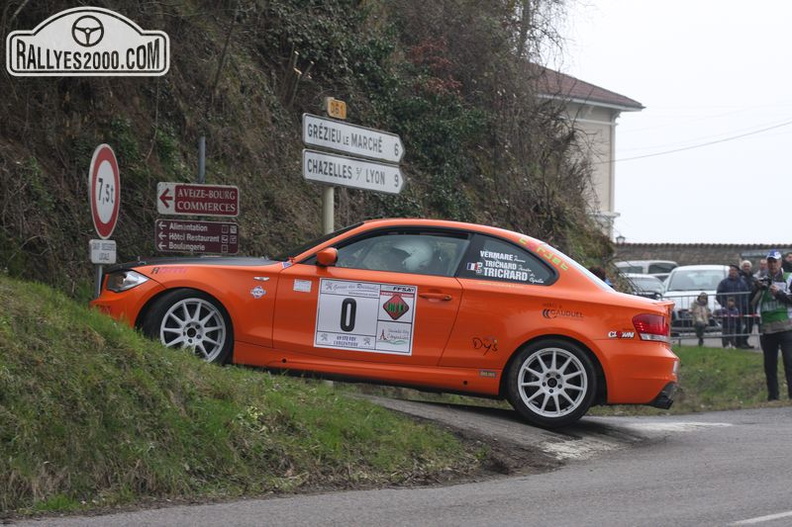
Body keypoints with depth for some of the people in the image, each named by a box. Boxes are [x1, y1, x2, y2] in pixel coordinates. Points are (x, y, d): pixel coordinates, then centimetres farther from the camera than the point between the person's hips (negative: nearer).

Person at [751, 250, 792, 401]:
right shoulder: (761, 280, 16)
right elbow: (752, 302, 13)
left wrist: (779, 293, -14)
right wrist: (757, 288, -3)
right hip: (766, 328, 4)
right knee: (769, 364, 6)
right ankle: (772, 396, 11)